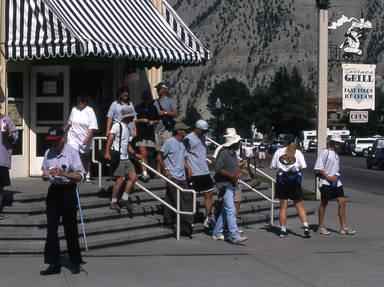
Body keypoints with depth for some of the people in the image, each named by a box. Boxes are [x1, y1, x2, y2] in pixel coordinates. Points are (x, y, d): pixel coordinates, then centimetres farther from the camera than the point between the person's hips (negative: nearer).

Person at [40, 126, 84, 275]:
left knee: (70, 229, 2)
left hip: (68, 192, -5)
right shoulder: (48, 153, 6)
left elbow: (80, 176, -13)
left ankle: (75, 263, 16)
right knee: (51, 229, 4)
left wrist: (63, 173, -24)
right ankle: (53, 264, 9)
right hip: (53, 191, 5)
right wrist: (45, 176, -8)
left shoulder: (72, 152, -10)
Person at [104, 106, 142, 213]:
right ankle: (113, 202, 2)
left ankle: (124, 199, 11)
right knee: (120, 180, -8)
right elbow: (110, 138, -15)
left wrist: (135, 154, 17)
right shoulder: (117, 125, -7)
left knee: (133, 177, 2)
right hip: (118, 157, -9)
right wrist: (107, 152, -25)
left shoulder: (128, 129, 19)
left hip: (126, 158, 9)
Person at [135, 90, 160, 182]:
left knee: (146, 155, 8)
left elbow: (157, 120, 19)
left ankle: (145, 173, 14)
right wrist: (141, 120, -12)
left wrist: (153, 122, -2)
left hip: (150, 134, 3)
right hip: (140, 134, -3)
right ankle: (144, 173, -21)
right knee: (143, 154, -13)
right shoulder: (138, 108, 1)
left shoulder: (153, 108, 11)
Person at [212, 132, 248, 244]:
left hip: (232, 185, 10)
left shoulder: (234, 154, 14)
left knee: (225, 211, 14)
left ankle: (217, 233, 23)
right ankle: (235, 236, -18)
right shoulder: (224, 154, -16)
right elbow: (217, 168, -22)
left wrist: (240, 171, 3)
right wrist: (231, 175, -21)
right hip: (225, 186, -10)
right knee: (231, 211, -14)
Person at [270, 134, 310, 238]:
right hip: (295, 178, 0)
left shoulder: (279, 152, -2)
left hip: (282, 178, 0)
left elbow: (273, 166, 0)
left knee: (283, 206, 6)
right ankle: (306, 227, -7)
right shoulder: (297, 152, -3)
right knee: (299, 204, 7)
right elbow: (303, 166, -8)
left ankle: (283, 230, 6)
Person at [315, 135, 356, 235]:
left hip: (336, 182, 7)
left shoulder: (336, 154, 14)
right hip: (326, 183, -7)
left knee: (342, 202, 1)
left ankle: (343, 227, 5)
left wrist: (336, 176, 1)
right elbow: (318, 169, -14)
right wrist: (328, 177, -18)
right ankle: (321, 227, 12)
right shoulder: (325, 152, -9)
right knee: (324, 203, 2)